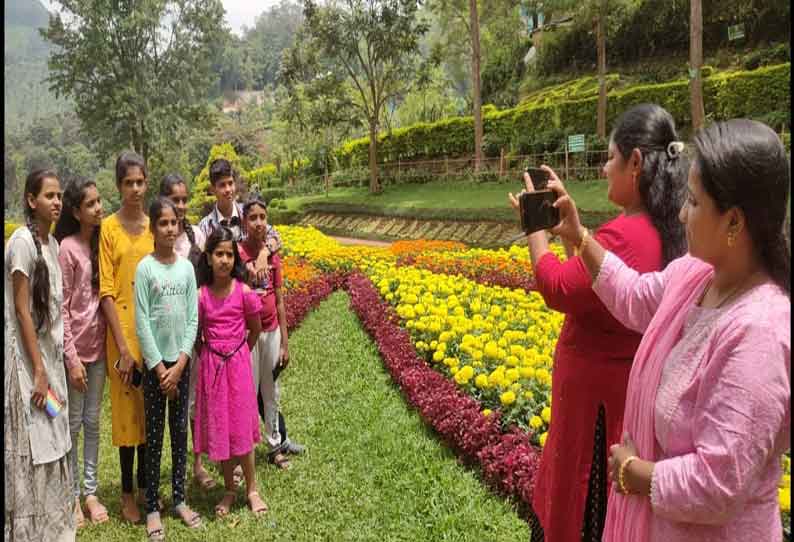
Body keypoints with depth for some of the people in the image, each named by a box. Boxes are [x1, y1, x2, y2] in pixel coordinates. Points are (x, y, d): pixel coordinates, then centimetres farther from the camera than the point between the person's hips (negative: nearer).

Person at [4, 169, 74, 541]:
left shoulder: (52, 242, 9)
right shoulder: (22, 240, -13)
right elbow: (21, 309, -15)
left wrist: (52, 364, 10)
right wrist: (38, 370, -16)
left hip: (49, 352, 7)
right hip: (25, 355, -7)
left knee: (51, 445, 13)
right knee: (29, 448, 1)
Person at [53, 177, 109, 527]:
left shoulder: (101, 244, 4)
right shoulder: (67, 248, -11)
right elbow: (60, 308, -12)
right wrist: (71, 358, -14)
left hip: (99, 345, 5)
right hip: (74, 347, -5)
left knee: (93, 421, 13)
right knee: (72, 423, 8)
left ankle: (91, 491, 25)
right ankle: (72, 496, 21)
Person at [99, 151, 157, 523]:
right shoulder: (108, 228, -5)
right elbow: (106, 291, -8)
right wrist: (123, 346, -13)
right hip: (123, 331, -4)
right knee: (127, 411, 5)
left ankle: (145, 485, 27)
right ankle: (127, 493, 20)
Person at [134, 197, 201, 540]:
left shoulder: (186, 267, 2)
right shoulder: (145, 268, -8)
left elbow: (193, 319, 1)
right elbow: (141, 323, -10)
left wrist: (180, 365, -7)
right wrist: (159, 367, -12)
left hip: (182, 361, 3)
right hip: (155, 363, -3)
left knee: (180, 433, 12)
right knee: (154, 435, 5)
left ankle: (179, 499, 25)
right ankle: (152, 508, 16)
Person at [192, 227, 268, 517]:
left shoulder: (244, 293, -8)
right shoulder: (201, 295, -5)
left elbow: (256, 330, 5)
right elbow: (197, 335, 5)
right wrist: (209, 357, 2)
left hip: (238, 363, -1)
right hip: (211, 366, 2)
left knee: (241, 425, 4)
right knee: (218, 427, 9)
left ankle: (252, 489, 20)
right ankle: (229, 489, 25)